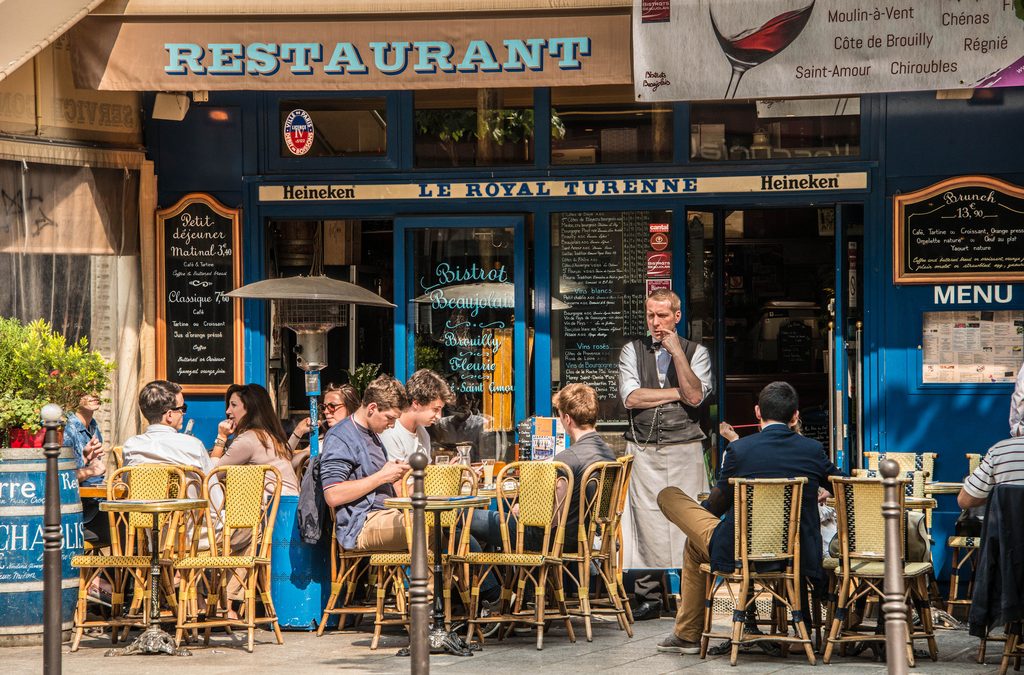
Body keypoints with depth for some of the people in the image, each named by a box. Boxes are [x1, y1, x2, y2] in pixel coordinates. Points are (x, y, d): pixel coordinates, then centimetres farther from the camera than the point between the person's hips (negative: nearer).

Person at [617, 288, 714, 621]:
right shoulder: (632, 351, 11)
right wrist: (677, 393, -5)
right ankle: (648, 597, 2)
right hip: (644, 452, 1)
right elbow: (630, 397, -4)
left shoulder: (696, 352, 8)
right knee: (646, 524, -3)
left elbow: (695, 396, -9)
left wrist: (676, 352, -12)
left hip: (685, 450, -1)